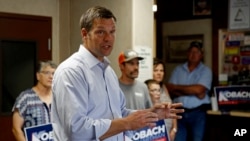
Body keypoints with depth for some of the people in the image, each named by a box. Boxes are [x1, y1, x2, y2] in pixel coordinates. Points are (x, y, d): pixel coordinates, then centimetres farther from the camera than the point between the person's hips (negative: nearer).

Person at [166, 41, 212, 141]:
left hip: (198, 113, -2)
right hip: (180, 112, 2)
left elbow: (199, 89, -14)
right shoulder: (178, 70, 9)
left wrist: (177, 87, -4)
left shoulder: (206, 71, 1)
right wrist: (193, 92, -12)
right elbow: (170, 89, -2)